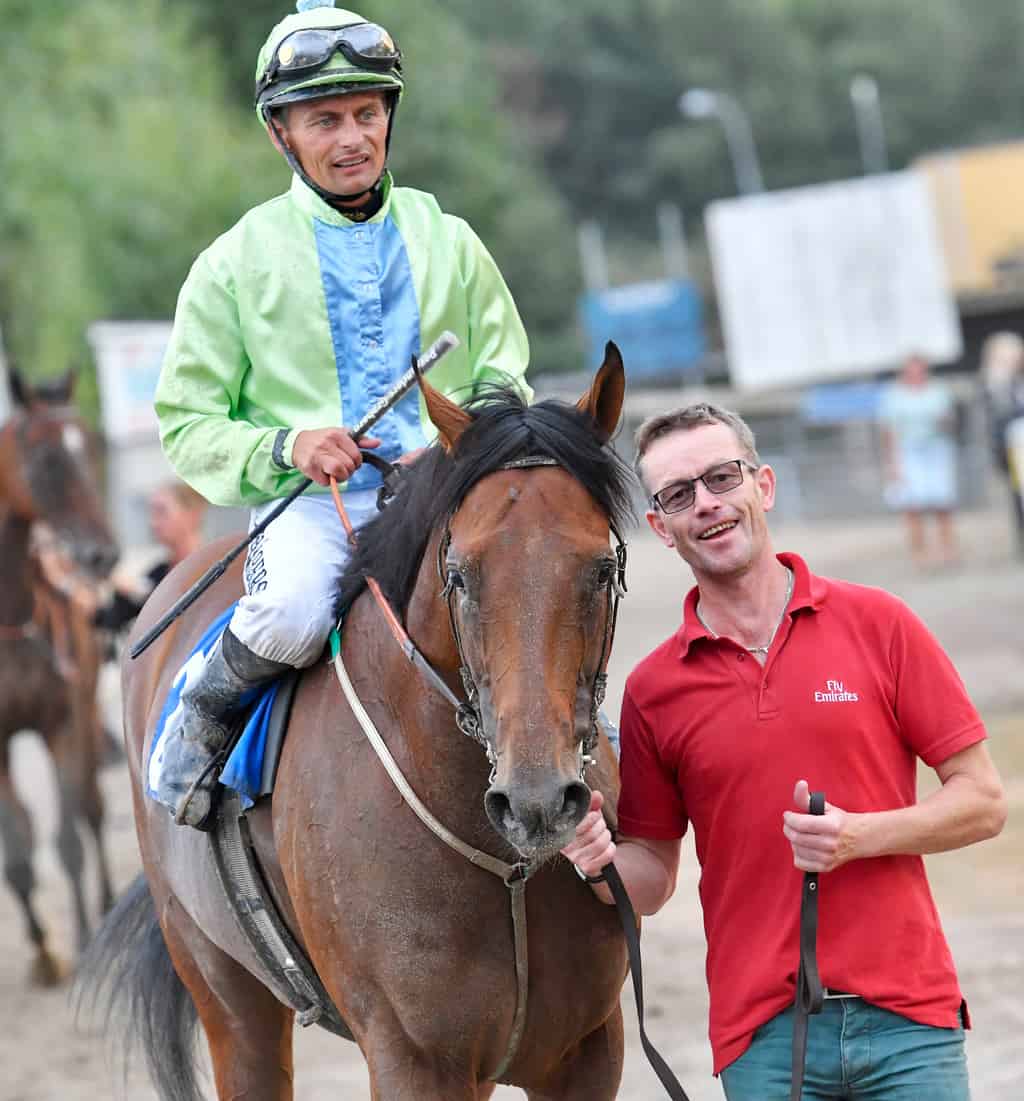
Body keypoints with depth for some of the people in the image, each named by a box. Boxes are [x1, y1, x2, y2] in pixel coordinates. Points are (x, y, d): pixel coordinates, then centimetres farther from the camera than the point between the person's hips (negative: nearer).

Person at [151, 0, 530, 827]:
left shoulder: (447, 242, 14)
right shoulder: (238, 261, 7)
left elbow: (504, 381, 16)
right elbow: (188, 425, 7)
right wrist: (285, 447, -14)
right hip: (311, 506, -2)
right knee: (291, 613, -36)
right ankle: (203, 717, -4)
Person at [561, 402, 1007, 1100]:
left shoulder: (878, 624, 2)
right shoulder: (653, 689, 5)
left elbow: (984, 801, 2)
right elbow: (653, 878, 11)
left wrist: (860, 836, -14)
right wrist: (601, 863, -11)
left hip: (906, 1015, -1)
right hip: (762, 1035, 1)